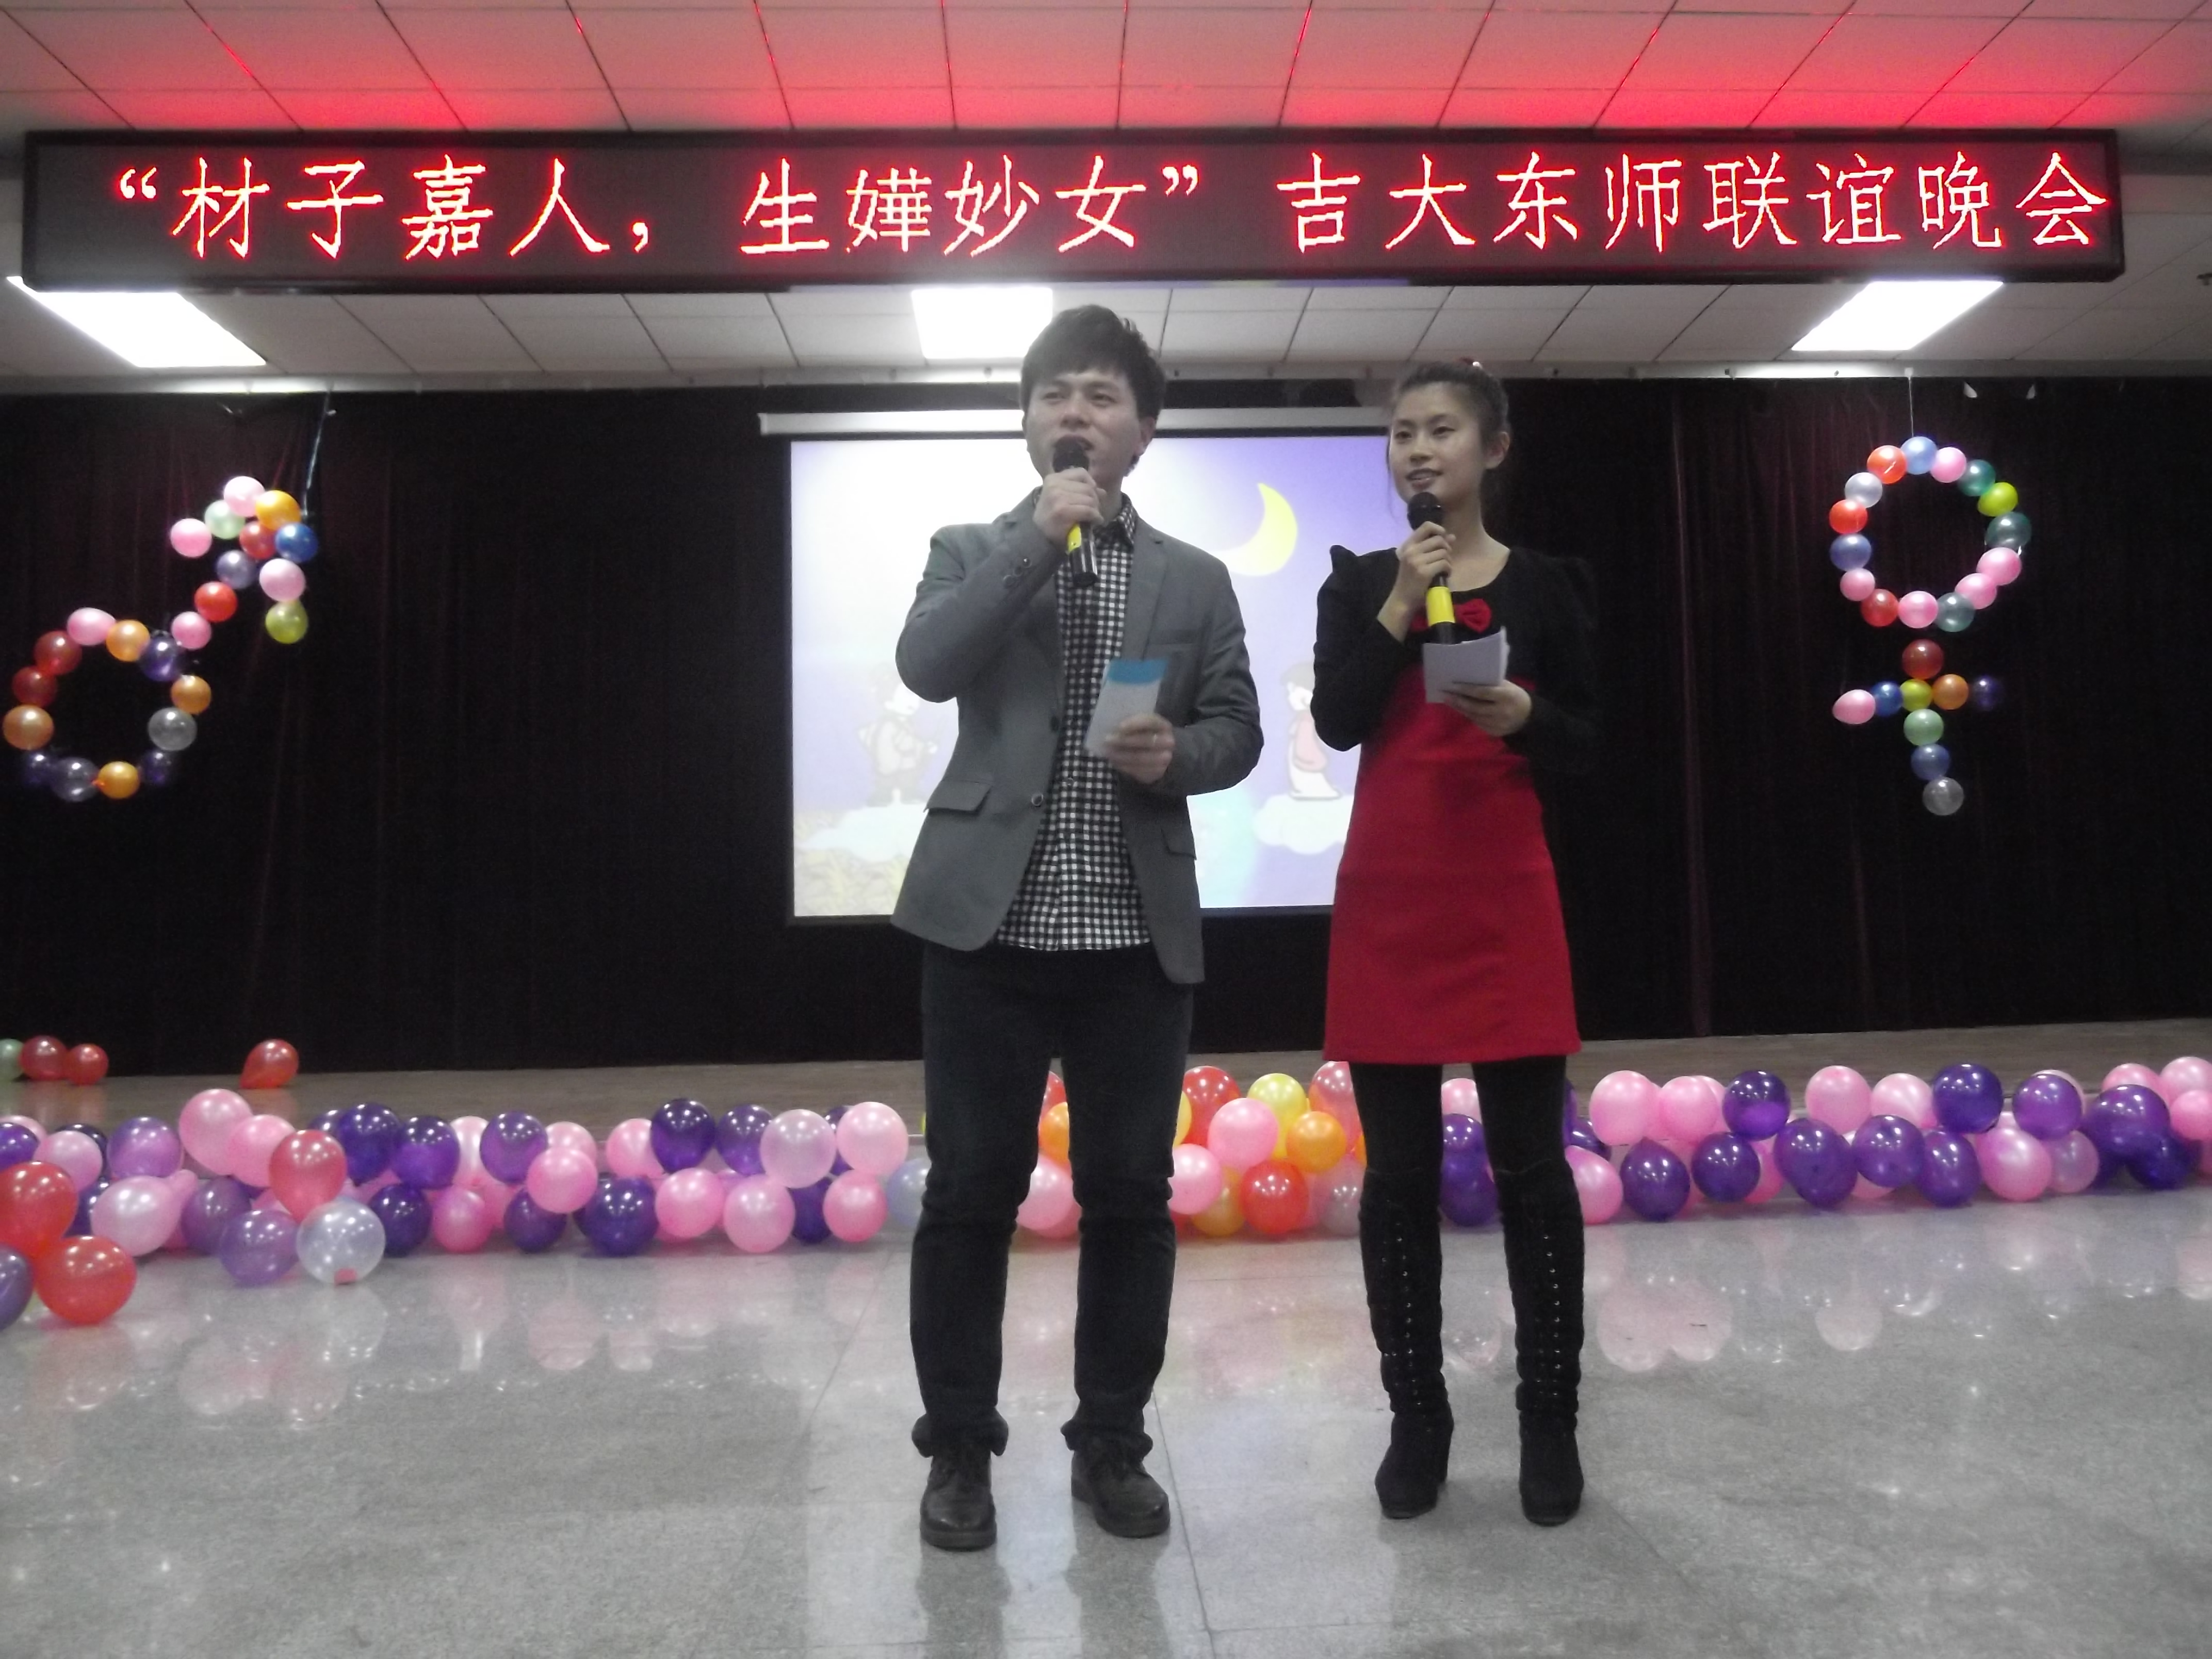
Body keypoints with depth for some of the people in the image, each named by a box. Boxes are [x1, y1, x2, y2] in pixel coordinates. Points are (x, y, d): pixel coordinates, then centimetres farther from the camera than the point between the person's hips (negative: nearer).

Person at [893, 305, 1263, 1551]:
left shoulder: (1196, 579, 12)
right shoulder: (970, 552, 8)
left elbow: (1238, 731, 9)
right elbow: (927, 667, -10)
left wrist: (1176, 755, -12)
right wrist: (1038, 537, -12)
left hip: (1138, 934, 2)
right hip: (989, 922, -1)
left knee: (1131, 1195, 7)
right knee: (972, 1191, 5)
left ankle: (1112, 1441, 24)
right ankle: (960, 1445, 21)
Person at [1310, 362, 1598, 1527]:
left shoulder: (1547, 582, 6)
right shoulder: (1359, 581, 8)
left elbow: (1587, 745, 5)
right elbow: (1335, 722, -6)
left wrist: (1522, 716, -14)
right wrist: (1401, 605, -12)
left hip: (1505, 896, -1)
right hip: (1386, 896, 1)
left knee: (1530, 1160, 1)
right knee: (1398, 1169, 5)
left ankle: (1549, 1419, 16)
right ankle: (1416, 1416, 17)